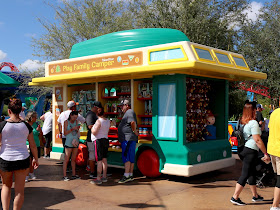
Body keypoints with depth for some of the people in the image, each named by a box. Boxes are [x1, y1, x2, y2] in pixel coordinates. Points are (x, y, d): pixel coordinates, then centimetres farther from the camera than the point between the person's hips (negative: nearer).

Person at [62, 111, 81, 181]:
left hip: (76, 142, 5)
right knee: (66, 159, -5)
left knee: (73, 159, 10)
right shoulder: (66, 122, -2)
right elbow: (65, 133, -6)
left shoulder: (76, 121, 10)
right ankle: (64, 176, -3)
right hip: (69, 143, -5)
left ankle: (74, 174, 15)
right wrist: (72, 129, -16)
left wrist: (77, 129, -6)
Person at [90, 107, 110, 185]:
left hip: (99, 141, -8)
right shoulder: (107, 121, 9)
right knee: (104, 159, 11)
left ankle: (98, 179, -7)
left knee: (99, 160, -8)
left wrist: (92, 127, 0)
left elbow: (94, 132, -19)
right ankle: (104, 177, 17)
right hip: (106, 140, 8)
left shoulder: (99, 121, -15)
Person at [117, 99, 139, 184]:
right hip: (127, 139, 11)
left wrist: (135, 131, -17)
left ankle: (126, 175, -15)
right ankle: (130, 175, 14)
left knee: (126, 156, -13)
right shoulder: (128, 113, 23)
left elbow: (133, 122, -27)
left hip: (128, 138, -11)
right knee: (131, 157, 10)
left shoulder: (129, 112, -10)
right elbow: (133, 124, 26)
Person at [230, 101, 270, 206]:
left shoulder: (244, 122, 11)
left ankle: (255, 196, 31)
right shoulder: (253, 123, -15)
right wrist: (266, 153, -14)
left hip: (246, 149, 9)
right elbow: (257, 140, -18)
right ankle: (235, 197, -3)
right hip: (251, 151, -9)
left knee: (252, 173, 19)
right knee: (245, 174, -5)